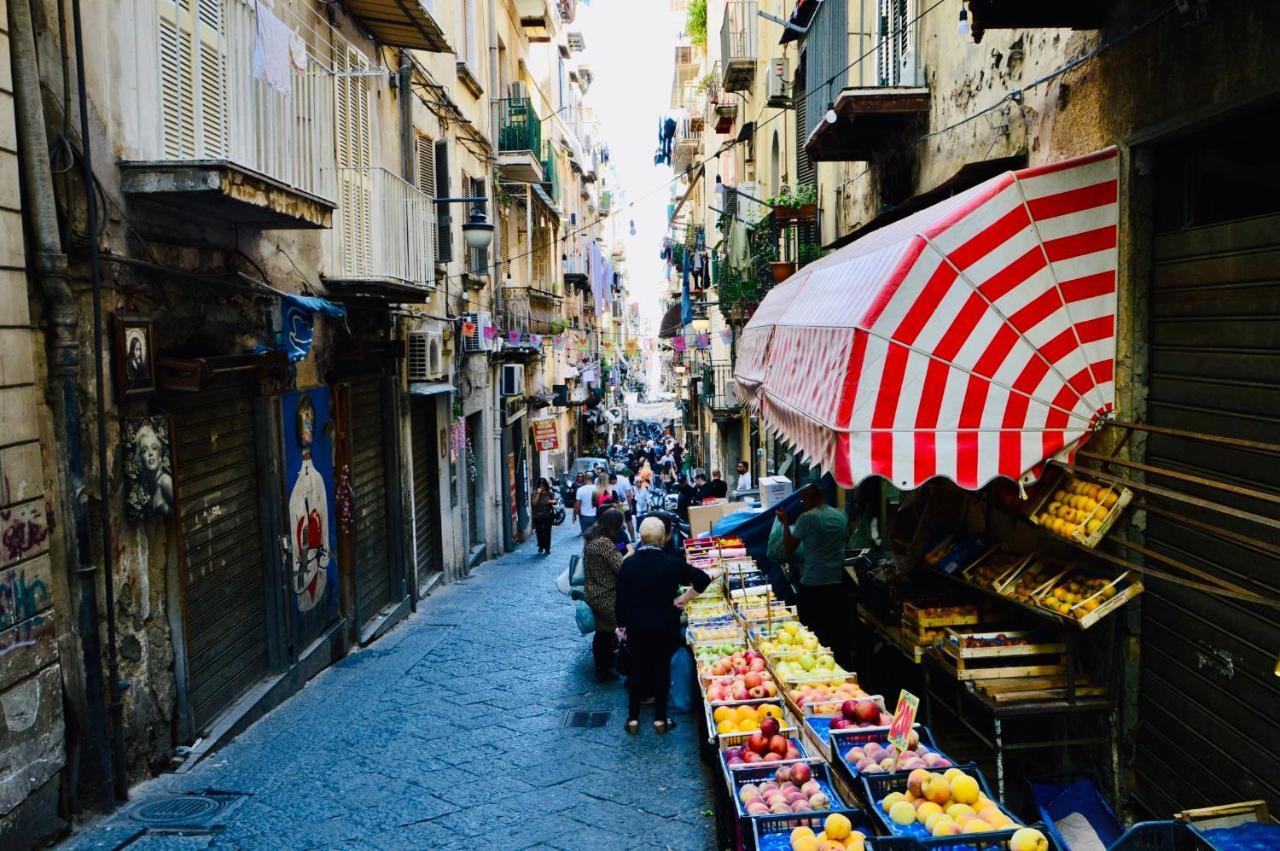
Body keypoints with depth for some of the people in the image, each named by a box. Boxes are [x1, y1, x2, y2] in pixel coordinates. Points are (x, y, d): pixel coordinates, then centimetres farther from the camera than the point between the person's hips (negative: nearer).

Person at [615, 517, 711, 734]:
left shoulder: (628, 563, -7)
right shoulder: (672, 563, -11)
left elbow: (621, 597, -1)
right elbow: (704, 580, -8)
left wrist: (622, 624, 10)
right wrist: (683, 598, 2)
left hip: (636, 626, 2)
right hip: (665, 627, -1)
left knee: (637, 669, 14)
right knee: (662, 669, 10)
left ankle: (633, 719, 19)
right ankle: (660, 719, 18)